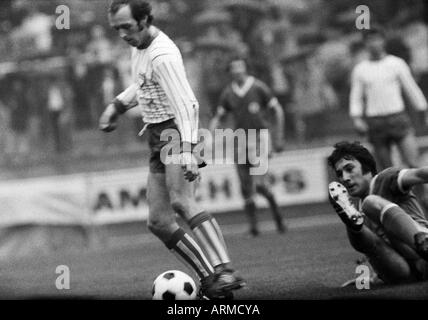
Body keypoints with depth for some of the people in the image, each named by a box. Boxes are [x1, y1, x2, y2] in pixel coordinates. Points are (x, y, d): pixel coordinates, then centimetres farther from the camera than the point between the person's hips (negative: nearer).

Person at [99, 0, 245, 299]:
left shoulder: (163, 55, -18)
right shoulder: (140, 46, 13)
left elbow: (187, 104, -26)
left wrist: (187, 149, -37)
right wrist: (117, 105, 23)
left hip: (176, 133, -10)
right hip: (158, 139, 10)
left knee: (181, 200, -32)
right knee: (159, 221, 6)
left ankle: (225, 272, -45)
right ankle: (210, 279, 7)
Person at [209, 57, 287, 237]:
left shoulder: (258, 88, -5)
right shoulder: (228, 94, 7)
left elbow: (278, 111, 1)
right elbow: (218, 118, 14)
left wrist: (278, 138, -2)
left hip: (259, 139, -4)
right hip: (240, 142, 4)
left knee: (259, 183, -15)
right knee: (246, 187, 2)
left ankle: (275, 208, 12)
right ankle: (253, 225, 9)